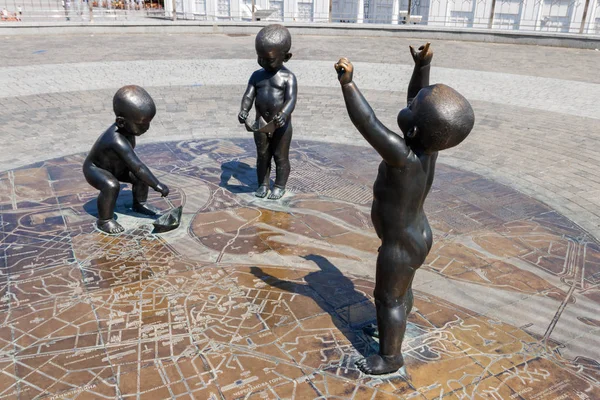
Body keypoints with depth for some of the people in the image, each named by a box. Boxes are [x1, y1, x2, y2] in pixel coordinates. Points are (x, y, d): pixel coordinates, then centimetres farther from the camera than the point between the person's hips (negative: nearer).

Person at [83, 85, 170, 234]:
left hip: (115, 167, 8)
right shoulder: (118, 141, -43)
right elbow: (137, 167, -45)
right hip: (95, 169, -8)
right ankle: (104, 220, -15)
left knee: (140, 176, -5)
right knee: (111, 185, -34)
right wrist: (158, 185, -42)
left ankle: (139, 204, 18)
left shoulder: (126, 127, -17)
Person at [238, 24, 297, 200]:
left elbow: (291, 99, -22)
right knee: (262, 156, 14)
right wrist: (244, 111, -26)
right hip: (261, 123, 4)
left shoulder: (288, 77, -11)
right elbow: (248, 96, -6)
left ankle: (280, 186, 21)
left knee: (280, 157, 7)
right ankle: (263, 184, 27)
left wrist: (283, 114, -42)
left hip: (281, 124, -4)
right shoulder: (257, 75, 3)